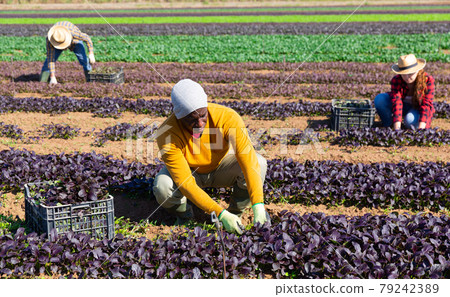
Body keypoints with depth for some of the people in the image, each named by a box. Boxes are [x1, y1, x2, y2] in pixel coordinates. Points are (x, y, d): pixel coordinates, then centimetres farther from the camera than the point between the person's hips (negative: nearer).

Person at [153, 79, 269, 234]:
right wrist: (221, 214, -41)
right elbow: (185, 183, -34)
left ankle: (235, 213, -4)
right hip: (188, 172, -1)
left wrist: (258, 205, -48)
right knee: (162, 187, -34)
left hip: (221, 167, 1)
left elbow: (249, 159, -37)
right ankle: (184, 215, 2)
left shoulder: (227, 117, -33)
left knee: (259, 162, -28)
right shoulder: (167, 133, -34)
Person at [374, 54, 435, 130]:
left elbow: (427, 104, -29)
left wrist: (421, 126, -42)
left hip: (418, 109, -2)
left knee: (410, 120, -38)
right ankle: (388, 124, -2)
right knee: (379, 99, -24)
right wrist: (397, 127, -46)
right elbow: (396, 102, -34)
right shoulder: (396, 81, -23)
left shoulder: (428, 80, -24)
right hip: (403, 106, 2)